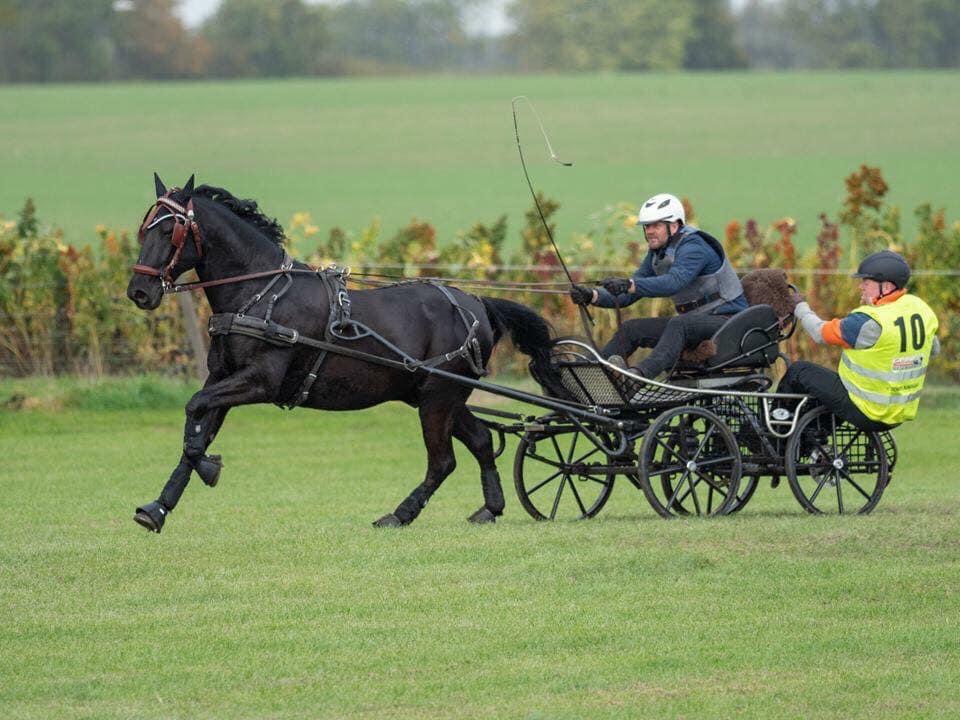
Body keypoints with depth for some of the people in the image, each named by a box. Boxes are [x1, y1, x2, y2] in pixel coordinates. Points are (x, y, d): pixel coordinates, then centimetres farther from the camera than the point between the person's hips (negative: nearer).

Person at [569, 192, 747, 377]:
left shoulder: (694, 248, -17)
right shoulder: (656, 255, 10)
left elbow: (673, 282, -36)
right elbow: (626, 297, 9)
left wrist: (629, 284, -47)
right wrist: (592, 296, -10)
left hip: (726, 318, -9)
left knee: (679, 324, -37)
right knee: (631, 329, -3)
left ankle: (640, 374, -58)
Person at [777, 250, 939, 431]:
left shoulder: (871, 322, -26)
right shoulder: (919, 307, -3)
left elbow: (820, 333, -11)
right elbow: (933, 349, 14)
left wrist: (800, 308, 8)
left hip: (866, 413, -8)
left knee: (798, 371, 8)